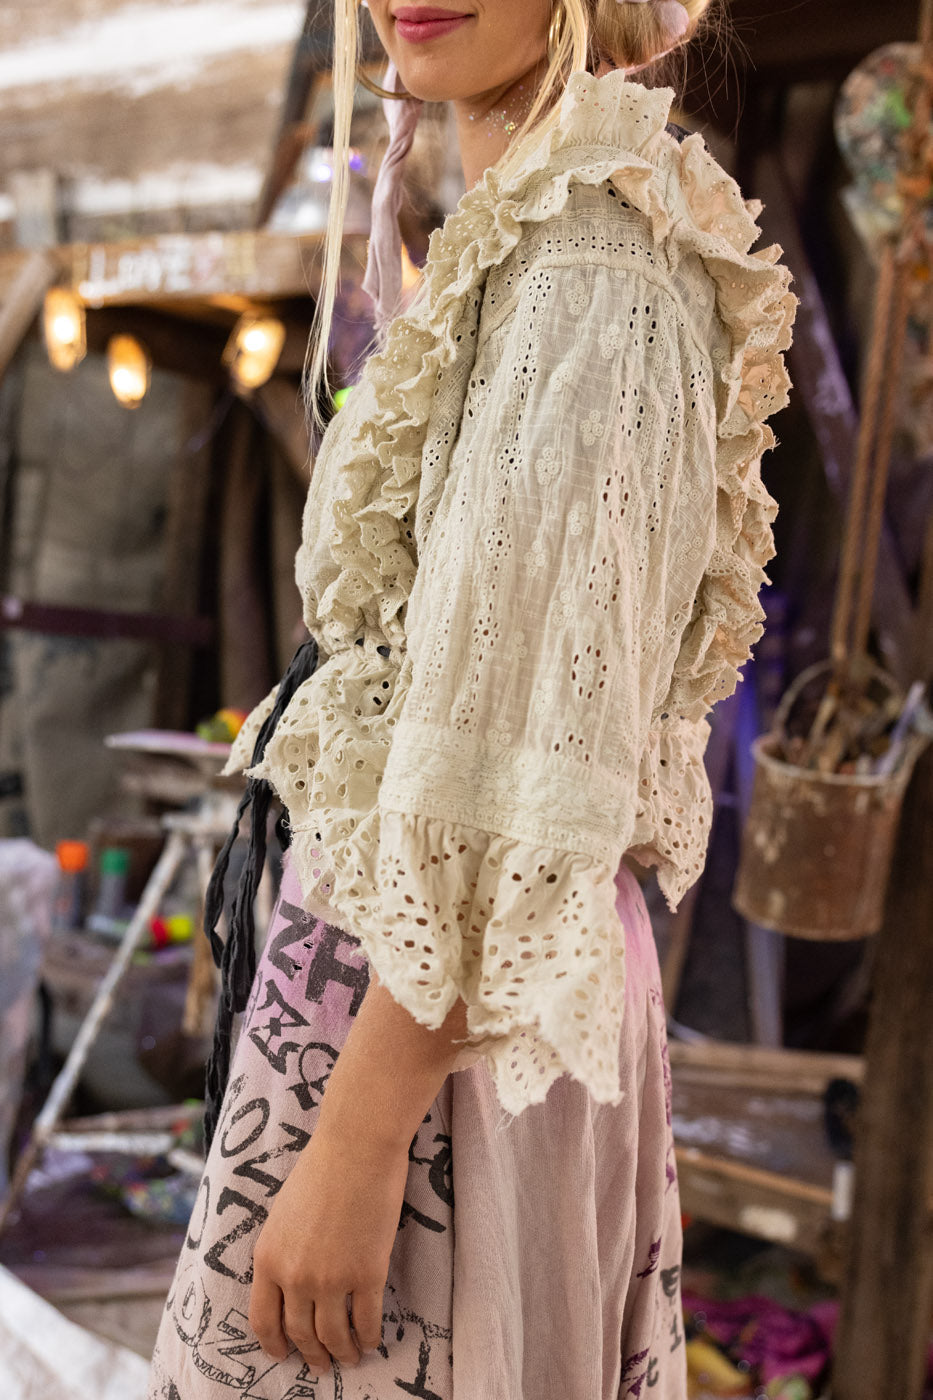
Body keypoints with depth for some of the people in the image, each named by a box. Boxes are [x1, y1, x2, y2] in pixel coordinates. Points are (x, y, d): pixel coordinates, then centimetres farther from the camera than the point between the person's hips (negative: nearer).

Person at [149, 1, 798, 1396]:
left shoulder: (592, 256, -17)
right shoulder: (536, 230, 12)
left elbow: (533, 746, -23)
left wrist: (359, 1133, -19)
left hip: (451, 999, -9)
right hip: (445, 960, 9)